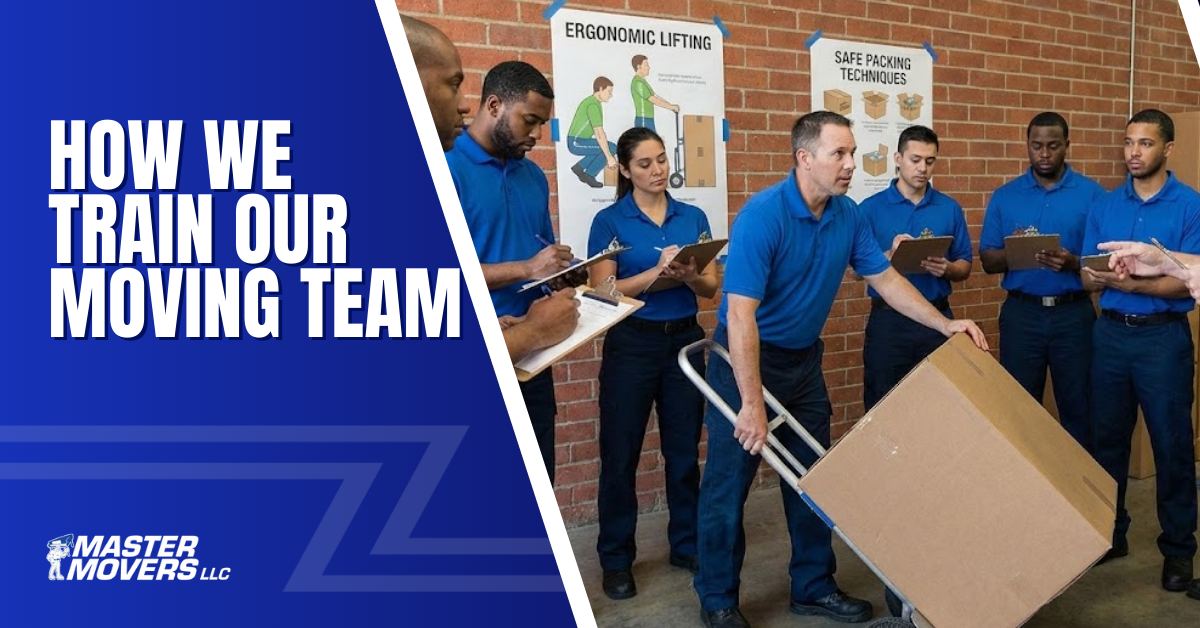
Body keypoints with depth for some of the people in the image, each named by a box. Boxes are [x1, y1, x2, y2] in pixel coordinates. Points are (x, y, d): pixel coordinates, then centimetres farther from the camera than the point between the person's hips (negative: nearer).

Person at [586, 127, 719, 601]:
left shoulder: (693, 217, 7)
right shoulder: (610, 220, -4)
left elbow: (712, 287, 3)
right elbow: (603, 291, -11)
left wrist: (689, 275, -18)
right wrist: (656, 272, -23)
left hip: (685, 339, 3)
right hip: (631, 343, -3)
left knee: (685, 450, 11)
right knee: (620, 453, 1)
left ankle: (687, 545, 26)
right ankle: (616, 559, 13)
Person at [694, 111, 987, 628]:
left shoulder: (848, 216, -3)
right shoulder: (762, 215, -25)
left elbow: (886, 280, 8)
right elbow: (740, 314, -28)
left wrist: (946, 325, -2)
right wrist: (751, 404, -30)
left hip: (804, 360, 7)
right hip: (745, 358, -7)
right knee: (729, 483, 1)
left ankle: (813, 586, 28)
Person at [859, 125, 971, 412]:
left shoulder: (949, 208, 8)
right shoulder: (871, 208, 0)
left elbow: (964, 266, 10)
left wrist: (947, 269, -12)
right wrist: (890, 255, -19)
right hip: (887, 320, -2)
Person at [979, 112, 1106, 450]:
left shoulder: (1091, 194, 0)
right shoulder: (1005, 196, 5)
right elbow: (988, 261, 4)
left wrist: (1072, 263, -21)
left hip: (1073, 314, -1)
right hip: (1021, 313, 1)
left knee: (1078, 408, 7)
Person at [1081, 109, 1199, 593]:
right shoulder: (1105, 206, 8)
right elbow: (1088, 279, 6)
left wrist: (1132, 284, -27)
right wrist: (1098, 277, -17)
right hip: (1110, 333, 4)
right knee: (1107, 439, 11)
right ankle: (1110, 534, 26)